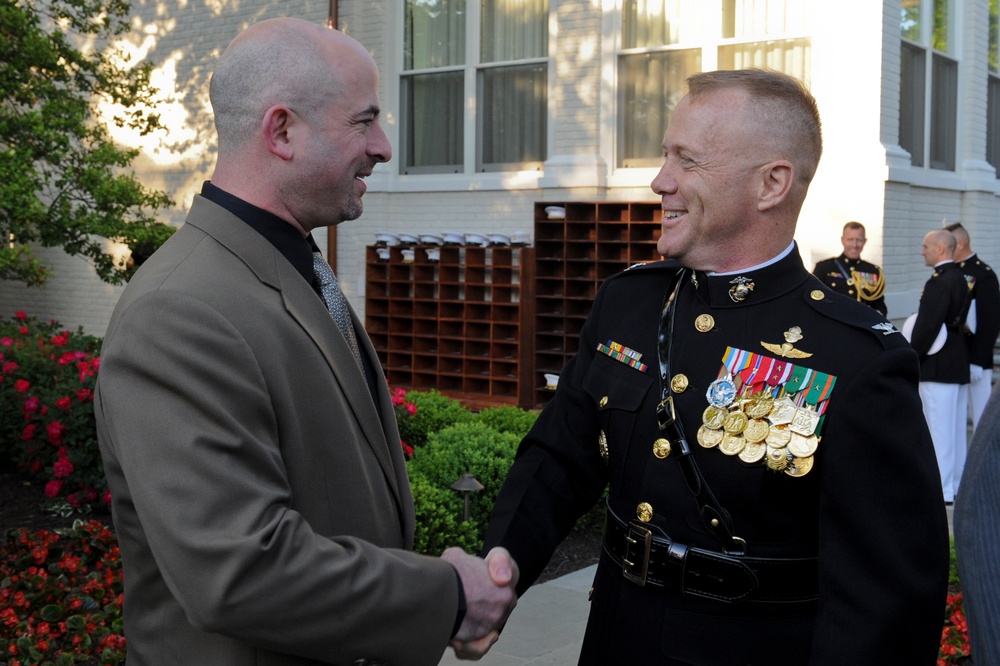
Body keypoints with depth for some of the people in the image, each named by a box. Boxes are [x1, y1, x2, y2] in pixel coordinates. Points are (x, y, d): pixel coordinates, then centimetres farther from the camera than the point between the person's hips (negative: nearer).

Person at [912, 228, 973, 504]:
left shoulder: (939, 282, -18)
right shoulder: (959, 278, 12)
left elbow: (928, 326, -23)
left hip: (938, 365, -10)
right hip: (958, 362, 10)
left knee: (939, 426, -4)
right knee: (956, 426, 15)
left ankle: (941, 489, 0)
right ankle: (958, 482, 24)